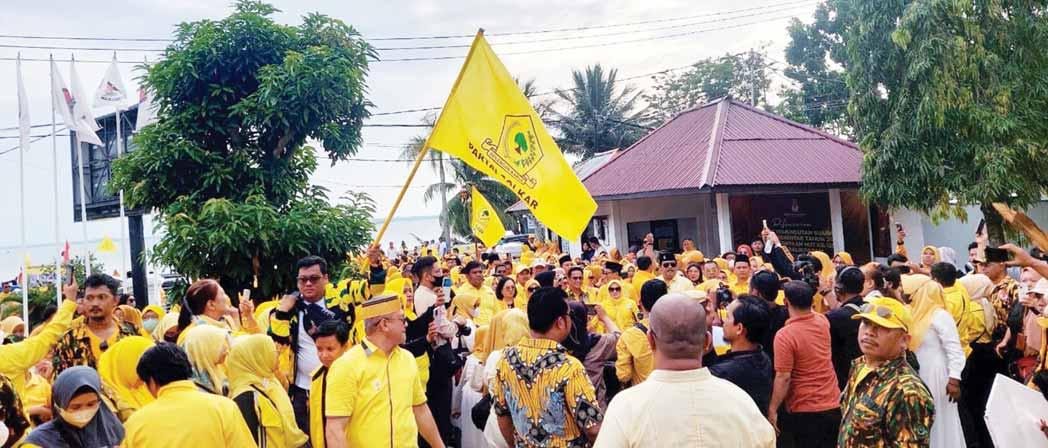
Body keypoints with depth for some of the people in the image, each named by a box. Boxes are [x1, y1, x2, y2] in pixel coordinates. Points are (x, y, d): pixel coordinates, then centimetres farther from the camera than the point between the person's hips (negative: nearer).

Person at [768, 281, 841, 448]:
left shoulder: (785, 335, -19)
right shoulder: (823, 322, 0)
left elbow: (783, 378, -19)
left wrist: (772, 410, -11)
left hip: (805, 411, -6)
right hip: (834, 406, 6)